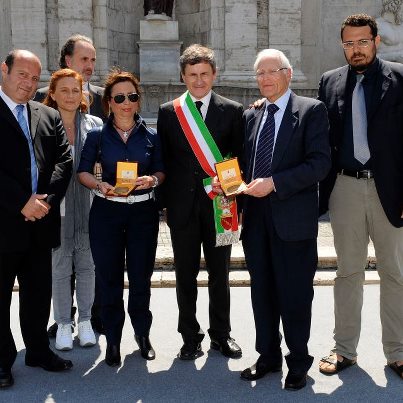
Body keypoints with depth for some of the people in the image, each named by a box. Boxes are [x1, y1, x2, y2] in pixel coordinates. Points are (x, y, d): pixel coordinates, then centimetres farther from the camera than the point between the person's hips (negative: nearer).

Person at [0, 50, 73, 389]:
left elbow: (64, 160, 5)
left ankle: (38, 350, 31)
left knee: (39, 293, 15)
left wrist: (46, 199, -10)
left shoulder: (49, 116, 13)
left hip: (41, 220, 5)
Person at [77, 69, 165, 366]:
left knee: (141, 275, 6)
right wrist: (99, 185, -16)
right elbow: (83, 172, 3)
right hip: (106, 212, 0)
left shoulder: (151, 136, 5)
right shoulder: (97, 136, 3)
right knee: (109, 277, 4)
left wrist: (152, 180, -15)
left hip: (143, 212, 1)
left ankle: (142, 333, 26)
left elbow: (161, 171, 7)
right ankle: (113, 339, 18)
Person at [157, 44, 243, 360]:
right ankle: (190, 336, 23)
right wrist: (165, 201, 1)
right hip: (182, 207, 1)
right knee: (186, 275, 9)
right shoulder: (167, 112, 5)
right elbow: (163, 159, 6)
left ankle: (221, 334, 26)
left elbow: (240, 158, 3)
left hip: (219, 205, 0)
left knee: (220, 274, 10)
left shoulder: (232, 111, 3)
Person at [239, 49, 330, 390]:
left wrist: (274, 183, -19)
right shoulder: (251, 116, 15)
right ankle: (268, 356, 29)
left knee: (295, 295, 3)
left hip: (293, 218, -5)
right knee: (262, 292, 13)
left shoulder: (311, 111, -3)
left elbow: (320, 162, -13)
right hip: (256, 217, 6)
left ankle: (298, 363, 20)